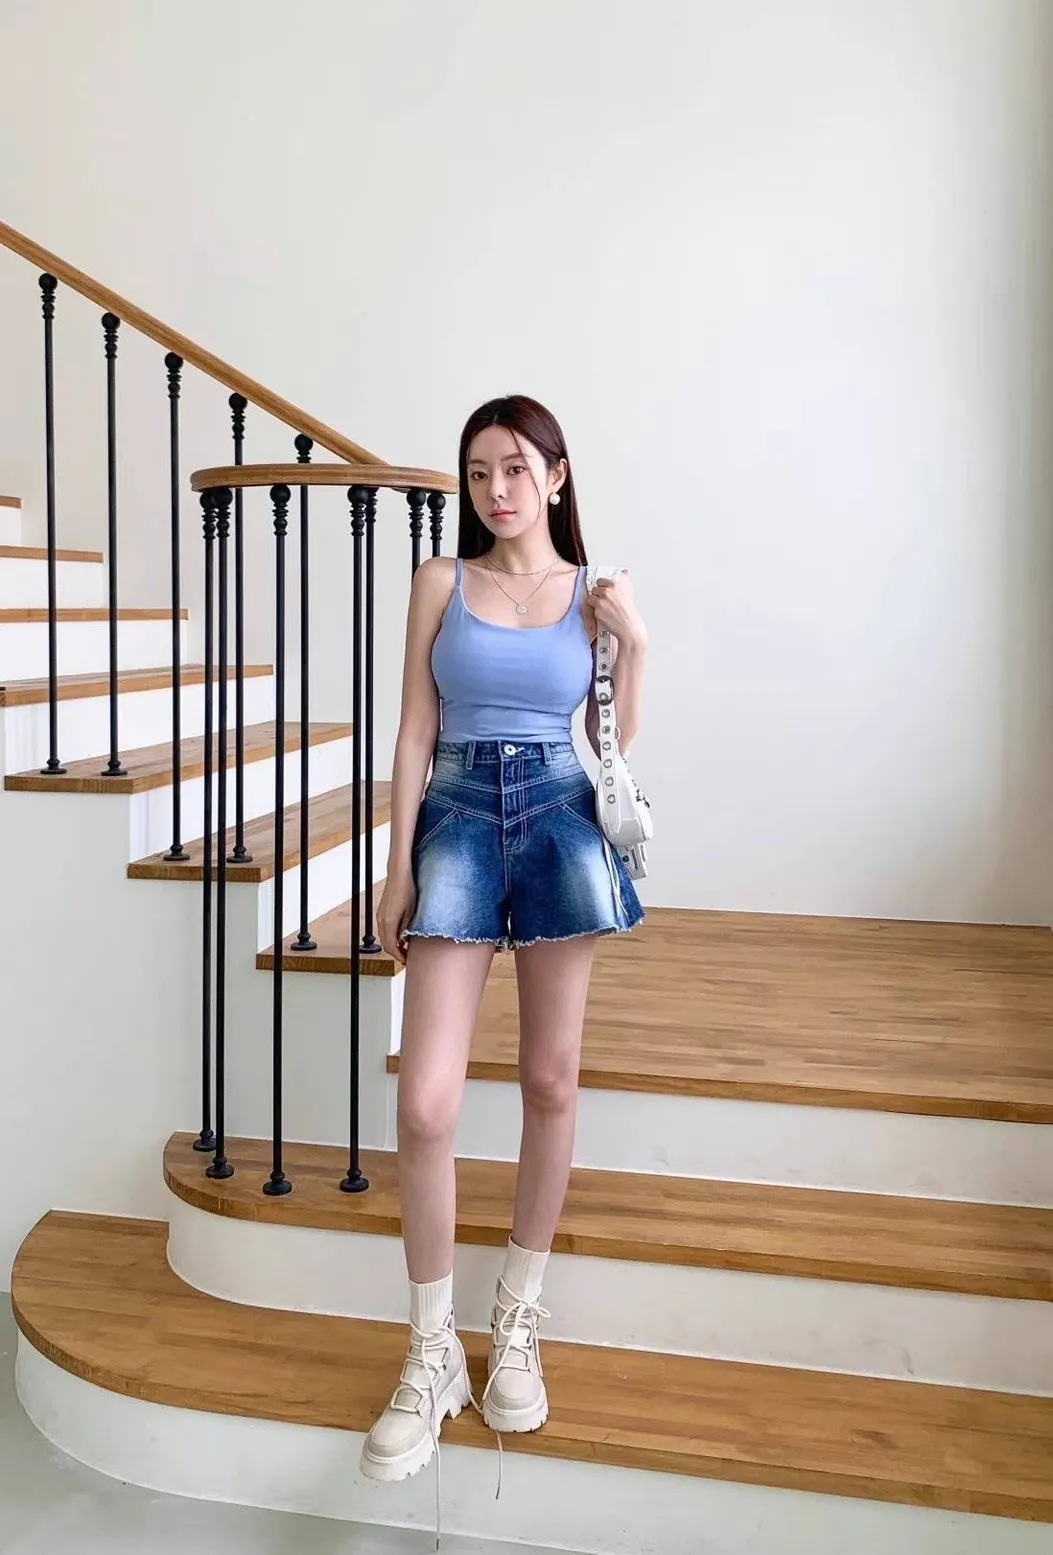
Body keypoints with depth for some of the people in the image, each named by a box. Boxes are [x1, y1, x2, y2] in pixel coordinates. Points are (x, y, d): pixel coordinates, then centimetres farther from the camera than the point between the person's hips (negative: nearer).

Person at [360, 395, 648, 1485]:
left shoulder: (591, 592, 8)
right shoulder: (443, 581, 7)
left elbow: (618, 742, 9)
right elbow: (416, 729, 4)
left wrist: (633, 642, -4)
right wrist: (399, 864, 0)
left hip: (561, 816, 1)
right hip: (457, 816, -1)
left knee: (551, 1080, 7)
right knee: (425, 1103, -9)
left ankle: (517, 1325, 26)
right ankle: (431, 1354, 10)